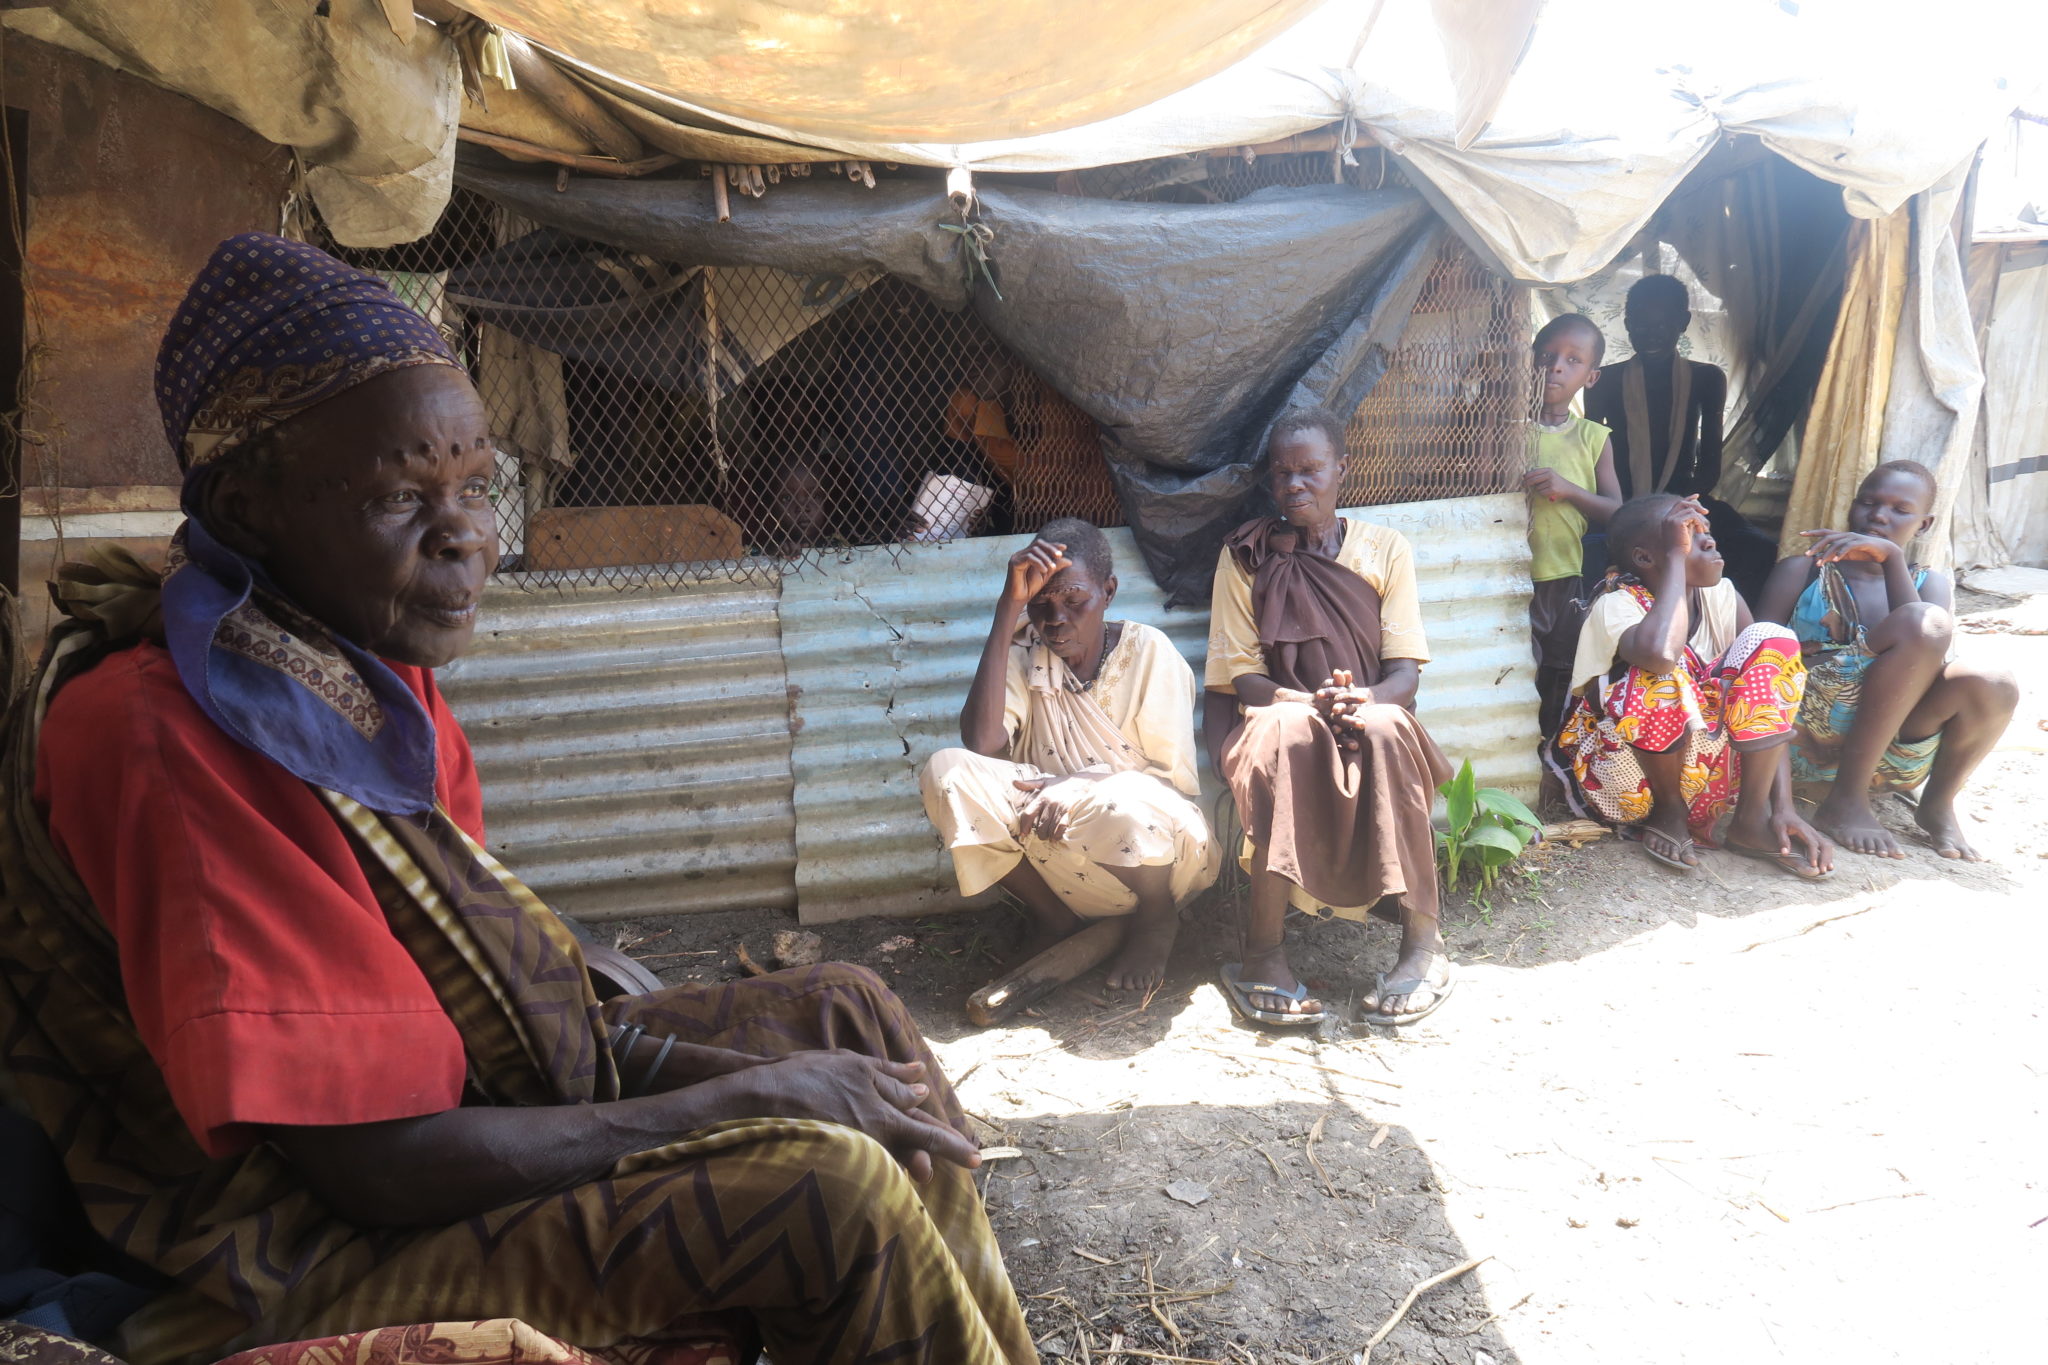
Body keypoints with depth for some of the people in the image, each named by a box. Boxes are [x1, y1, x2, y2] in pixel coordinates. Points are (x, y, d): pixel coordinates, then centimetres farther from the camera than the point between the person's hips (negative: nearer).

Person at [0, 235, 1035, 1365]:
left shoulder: (378, 671, 3)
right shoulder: (155, 732, -26)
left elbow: (463, 974, 6)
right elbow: (381, 1165, -27)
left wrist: (683, 1061, -9)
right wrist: (755, 1098, -20)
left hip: (490, 1090, 9)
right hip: (328, 1244, -9)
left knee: (847, 1009, 6)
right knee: (832, 1186, -24)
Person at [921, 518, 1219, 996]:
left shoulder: (1147, 651, -7)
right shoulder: (1023, 654, -1)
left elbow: (1176, 775, -9)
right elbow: (982, 741, -21)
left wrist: (1080, 785, -26)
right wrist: (1008, 608, -20)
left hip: (1151, 840, -2)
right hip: (1054, 858, 2)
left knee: (1124, 802, -38)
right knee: (947, 773, -21)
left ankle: (1157, 920, -2)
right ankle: (1053, 919, -3)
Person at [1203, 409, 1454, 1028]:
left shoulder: (1384, 549, 6)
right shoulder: (1245, 556, 3)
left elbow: (1406, 671, -2)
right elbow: (1239, 675, -3)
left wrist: (1364, 699, -25)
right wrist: (1310, 701, -23)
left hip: (1373, 722, 1)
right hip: (1278, 718, -1)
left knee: (1387, 727, -34)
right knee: (1287, 729, -36)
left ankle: (1423, 938, -29)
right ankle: (1264, 949, -34)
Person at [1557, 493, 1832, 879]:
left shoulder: (1721, 597, -1)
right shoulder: (1616, 605, -18)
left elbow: (1767, 704, -4)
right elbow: (1660, 653, -44)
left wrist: (1784, 806, -14)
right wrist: (1677, 556, -30)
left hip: (1709, 768, 5)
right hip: (1631, 775, -5)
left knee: (1770, 639, -12)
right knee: (1664, 672, -33)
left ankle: (1751, 820, -10)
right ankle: (1669, 813, -8)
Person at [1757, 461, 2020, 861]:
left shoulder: (1931, 584, 16)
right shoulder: (1802, 572, 8)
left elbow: (1924, 663, -7)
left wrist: (1893, 558, -15)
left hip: (1890, 750, 3)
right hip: (1811, 743, -3)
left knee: (1992, 685, -27)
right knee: (1925, 623, -25)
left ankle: (1938, 804, -1)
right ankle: (1846, 800, -20)